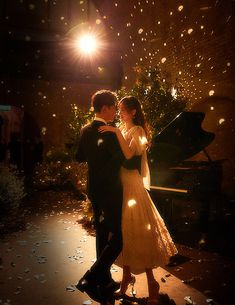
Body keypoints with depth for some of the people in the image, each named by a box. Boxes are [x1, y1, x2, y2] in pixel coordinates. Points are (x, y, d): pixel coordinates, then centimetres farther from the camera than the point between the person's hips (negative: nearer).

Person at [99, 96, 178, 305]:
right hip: (119, 184, 7)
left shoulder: (137, 130, -8)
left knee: (138, 231, -4)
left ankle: (151, 282, 9)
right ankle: (127, 275, 26)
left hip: (131, 184, -7)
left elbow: (129, 154, -26)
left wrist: (117, 132, -27)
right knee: (123, 229, 12)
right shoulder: (122, 130, 13)